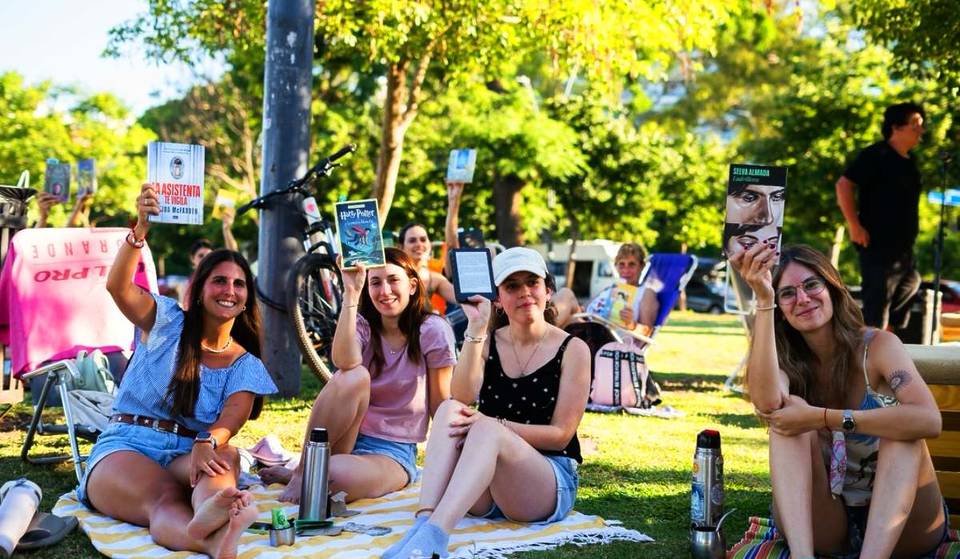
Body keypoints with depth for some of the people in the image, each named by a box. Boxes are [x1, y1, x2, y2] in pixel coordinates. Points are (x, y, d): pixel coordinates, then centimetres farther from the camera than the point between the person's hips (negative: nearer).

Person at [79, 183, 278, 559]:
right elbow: (118, 287, -11)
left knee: (226, 456, -36)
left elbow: (233, 417, -8)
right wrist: (141, 228, -28)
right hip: (124, 448, -2)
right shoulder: (167, 323, 9)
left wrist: (207, 443, -33)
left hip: (188, 457, 2)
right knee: (165, 502, -38)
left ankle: (209, 517, -73)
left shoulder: (247, 366, 13)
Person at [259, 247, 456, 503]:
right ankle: (303, 470, -17)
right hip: (348, 438, 3)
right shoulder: (363, 325, 2)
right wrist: (351, 293, -26)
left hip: (394, 453, -3)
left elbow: (441, 405, -2)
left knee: (337, 475, -38)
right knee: (354, 377, -30)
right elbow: (345, 362, -23)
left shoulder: (432, 330, -5)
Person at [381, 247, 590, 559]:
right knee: (449, 410, -25)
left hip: (552, 482, -3)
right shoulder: (487, 343, 8)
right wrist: (476, 330, -20)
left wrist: (492, 425, -19)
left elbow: (561, 434, -8)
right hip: (483, 493, 3)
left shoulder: (572, 350, -1)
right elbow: (462, 399, -11)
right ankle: (423, 522, -46)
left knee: (486, 428, -33)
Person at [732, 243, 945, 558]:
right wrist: (764, 299, -26)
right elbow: (767, 404, -27)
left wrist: (822, 418, -30)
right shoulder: (787, 362, 0)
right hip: (822, 526, 2)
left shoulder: (878, 346, -7)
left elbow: (929, 420, -27)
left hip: (901, 525, -2)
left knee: (902, 427, -26)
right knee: (788, 421, -20)